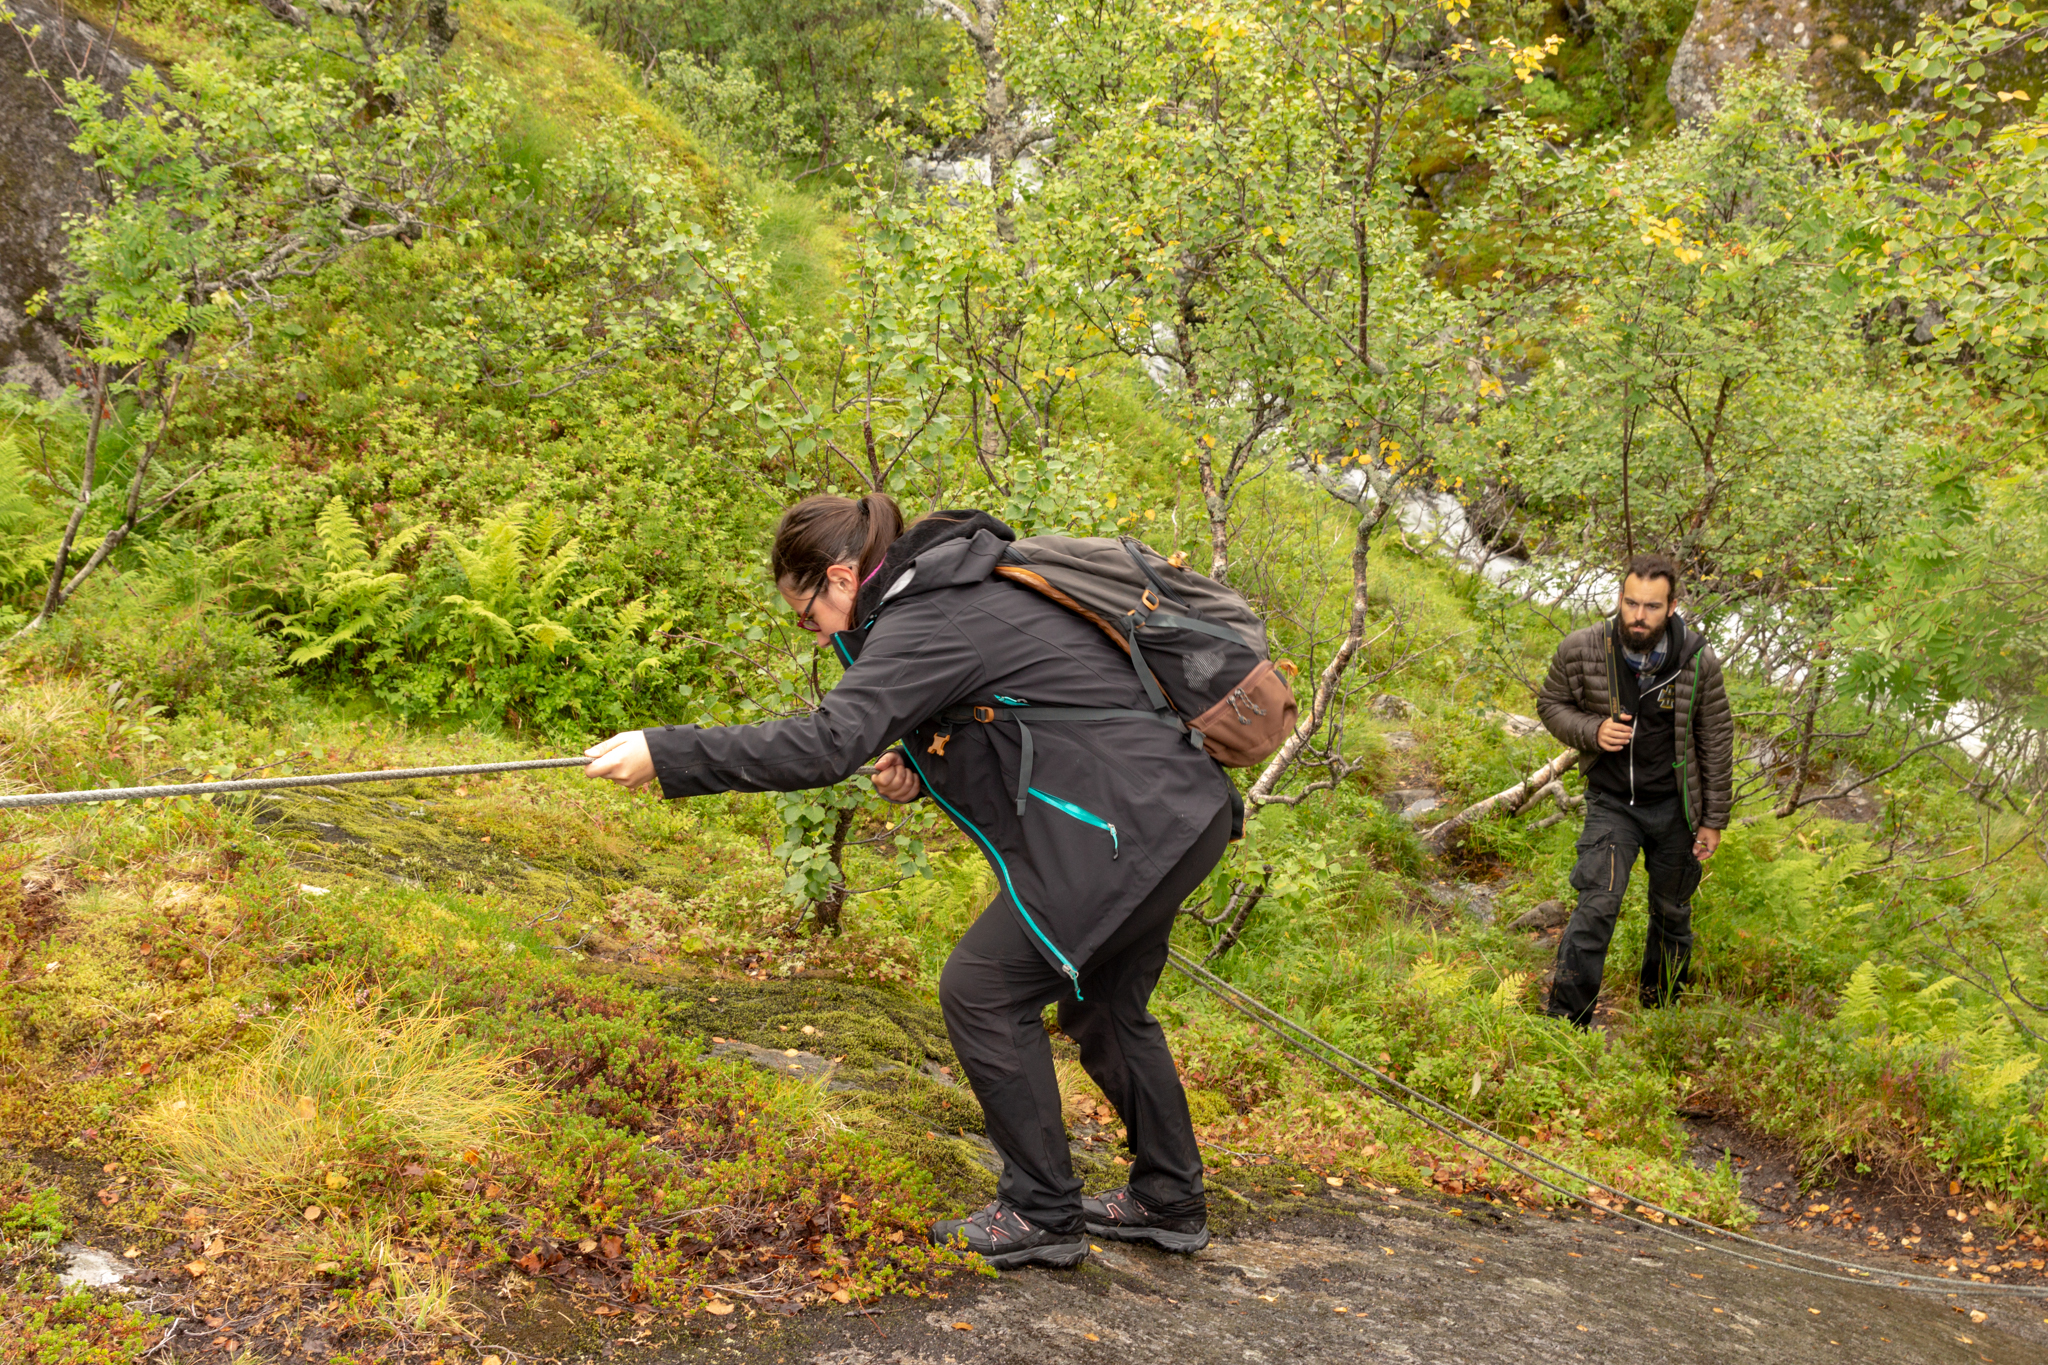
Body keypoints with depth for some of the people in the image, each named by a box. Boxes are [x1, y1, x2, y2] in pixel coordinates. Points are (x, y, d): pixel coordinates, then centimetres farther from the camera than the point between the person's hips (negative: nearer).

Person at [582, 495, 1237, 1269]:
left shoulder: (926, 624, -15)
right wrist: (919, 767, 6)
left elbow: (829, 742, -26)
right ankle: (1168, 1203, 34)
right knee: (1103, 1003, 23)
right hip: (1179, 814, 10)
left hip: (1127, 827, -10)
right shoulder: (958, 594, 16)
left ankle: (1042, 1215, 7)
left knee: (983, 991, -2)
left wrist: (667, 755, -24)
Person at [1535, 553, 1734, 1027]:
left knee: (1672, 912, 16)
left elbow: (1716, 742, -2)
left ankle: (1661, 1008, 39)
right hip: (1611, 802, -1)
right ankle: (1565, 1023, -8)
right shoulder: (1581, 650, -14)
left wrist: (1714, 820, 1)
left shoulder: (1699, 662, -13)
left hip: (1673, 806, 1)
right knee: (1597, 905, -16)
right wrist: (1592, 731, -18)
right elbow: (1551, 704, 3)